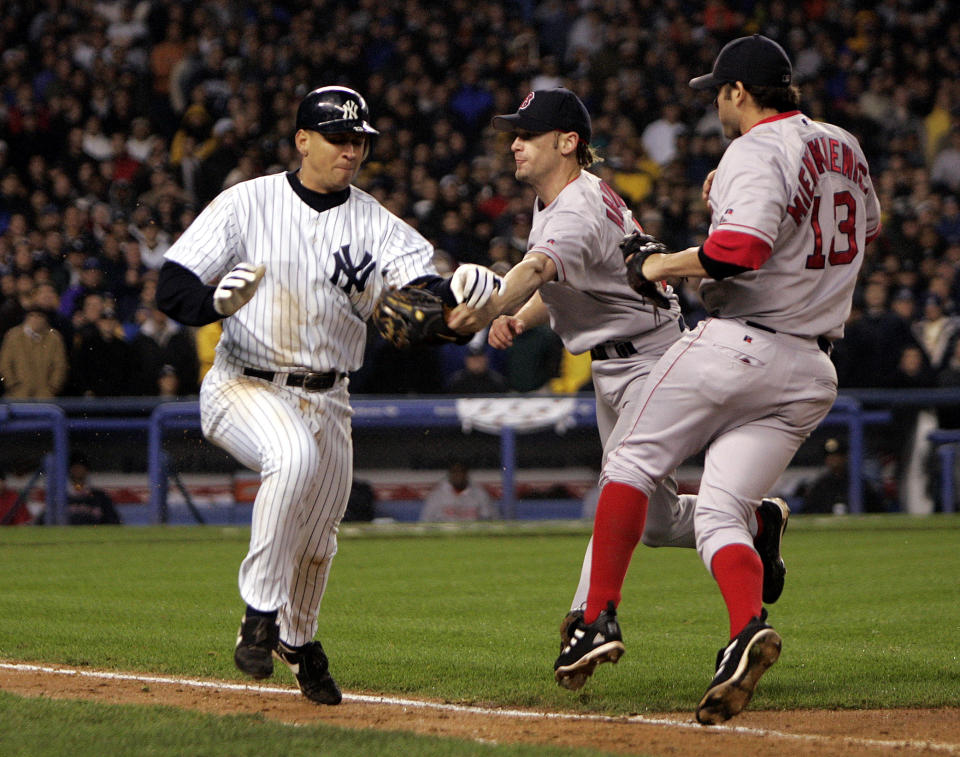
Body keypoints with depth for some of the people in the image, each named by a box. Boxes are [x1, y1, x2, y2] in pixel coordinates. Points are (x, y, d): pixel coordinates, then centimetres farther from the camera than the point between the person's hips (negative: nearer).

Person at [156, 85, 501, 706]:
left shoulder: (377, 225, -1)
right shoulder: (248, 204, -6)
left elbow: (423, 286, -17)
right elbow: (172, 288, -10)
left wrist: (459, 294, -41)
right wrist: (216, 302, -33)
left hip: (327, 399, 4)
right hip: (246, 387, -4)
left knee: (316, 540, 10)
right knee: (295, 455, -34)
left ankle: (297, 639, 41)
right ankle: (260, 613, -24)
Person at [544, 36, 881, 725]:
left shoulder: (755, 152, -11)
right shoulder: (844, 147, 15)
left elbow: (742, 251, -27)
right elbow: (868, 225, 34)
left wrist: (662, 265, -11)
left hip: (737, 345, -7)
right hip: (813, 374, 7)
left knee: (635, 461, 10)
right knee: (720, 512, 4)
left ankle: (601, 618, 1)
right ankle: (749, 626, -24)